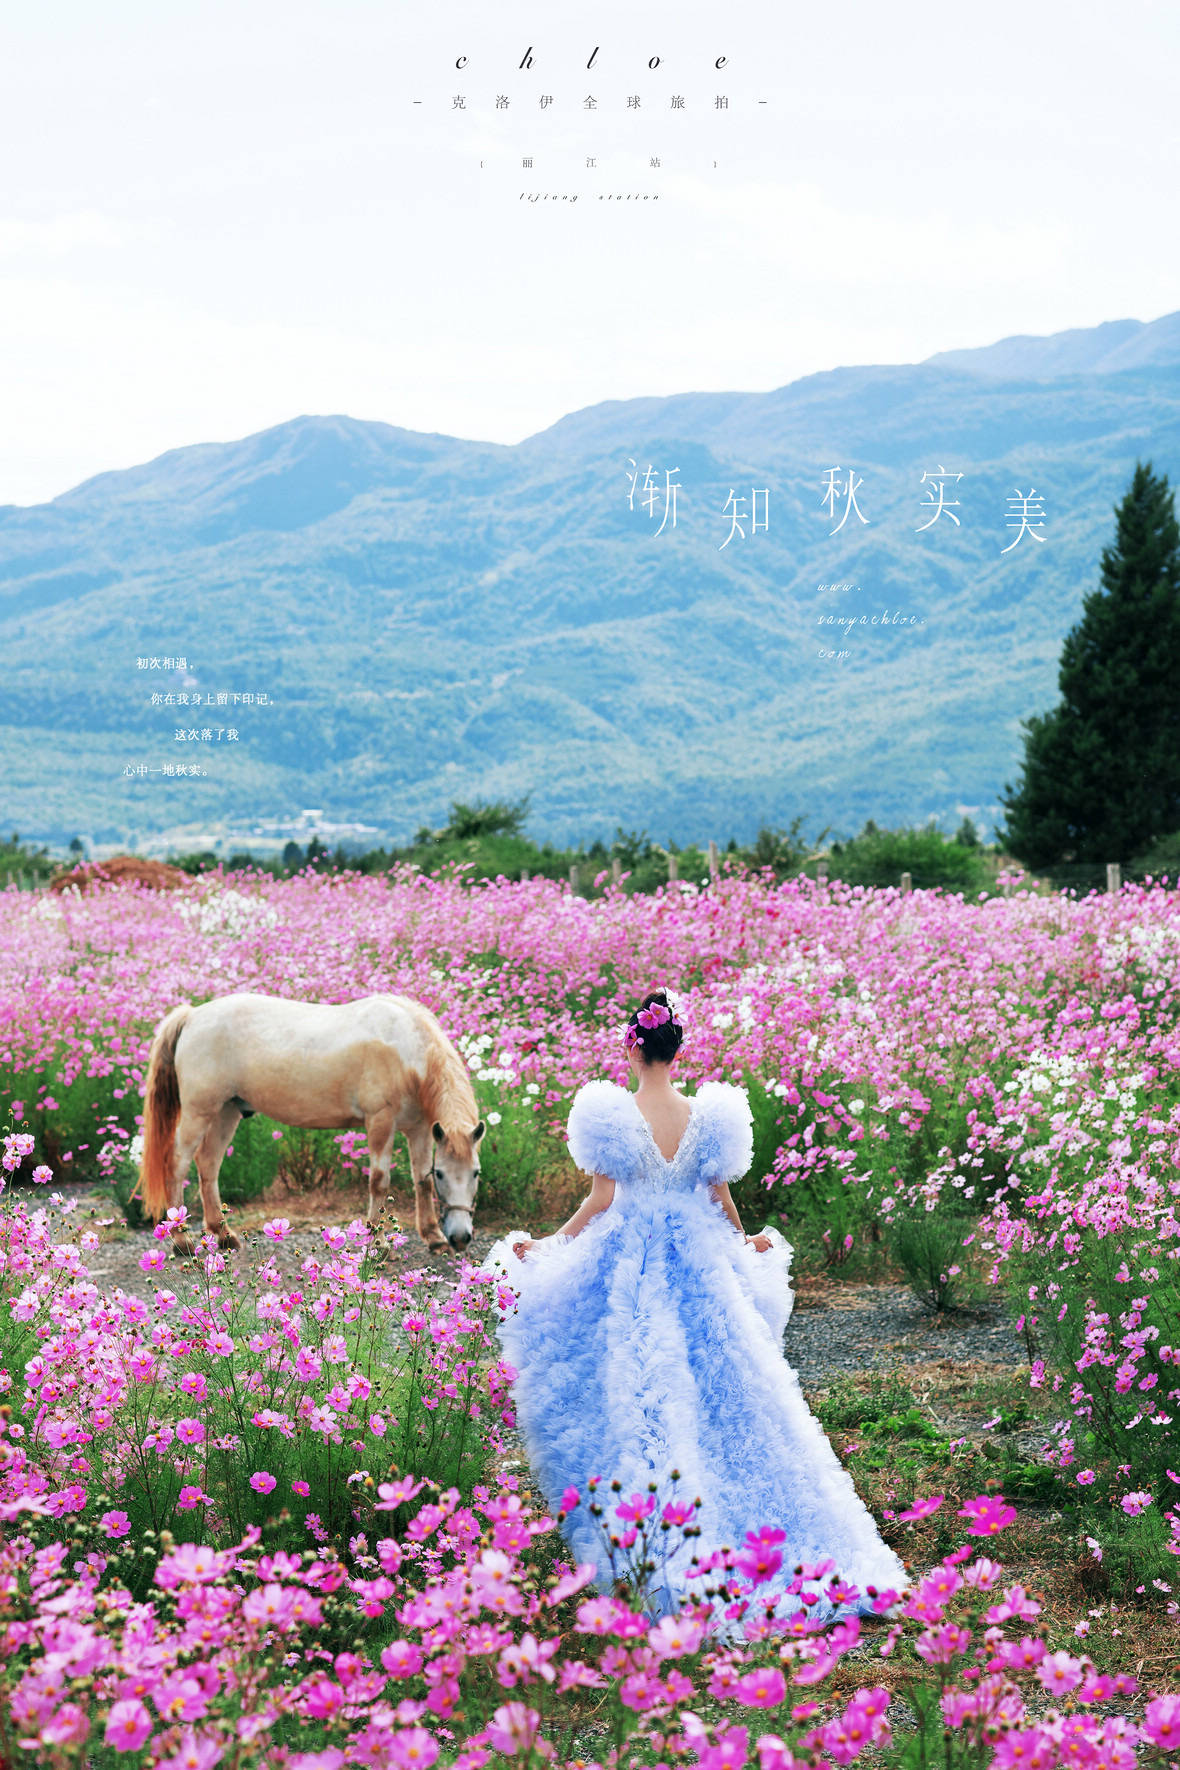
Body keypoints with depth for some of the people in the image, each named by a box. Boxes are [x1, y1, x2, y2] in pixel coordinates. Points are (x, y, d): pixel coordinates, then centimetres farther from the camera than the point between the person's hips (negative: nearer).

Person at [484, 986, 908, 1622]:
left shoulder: (611, 1113, -13)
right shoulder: (708, 1114, -5)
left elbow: (599, 1201, -10)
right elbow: (720, 1200, 2)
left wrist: (543, 1246, 2)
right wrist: (748, 1244, 22)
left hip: (625, 1267, -2)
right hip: (699, 1264, 2)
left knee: (628, 1393, 7)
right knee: (714, 1390, 11)